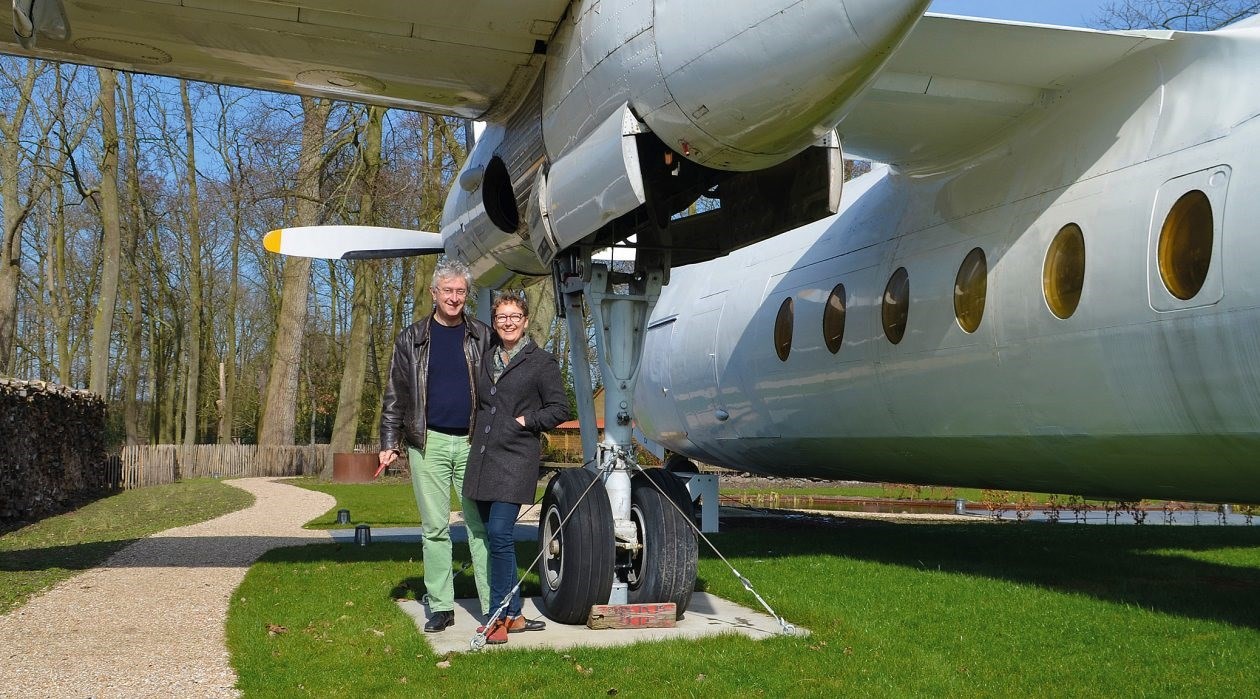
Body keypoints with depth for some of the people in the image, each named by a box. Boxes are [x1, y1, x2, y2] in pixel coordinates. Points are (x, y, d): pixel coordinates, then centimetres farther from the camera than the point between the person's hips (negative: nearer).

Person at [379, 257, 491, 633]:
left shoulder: (482, 337, 8)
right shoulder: (412, 339, 7)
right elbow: (395, 394, 8)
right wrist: (389, 443, 1)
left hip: (472, 443, 0)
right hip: (429, 444, 1)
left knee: (481, 525, 0)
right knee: (434, 527, 5)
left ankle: (494, 606, 3)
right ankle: (440, 606, 11)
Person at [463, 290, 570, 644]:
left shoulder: (541, 361, -1)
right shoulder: (487, 359, 16)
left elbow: (560, 408, -1)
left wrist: (526, 421, -8)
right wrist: (481, 433, 12)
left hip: (516, 459, -6)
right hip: (483, 458, 6)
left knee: (499, 533, -14)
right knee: (495, 537, 8)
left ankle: (500, 618, -6)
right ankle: (514, 614, 18)